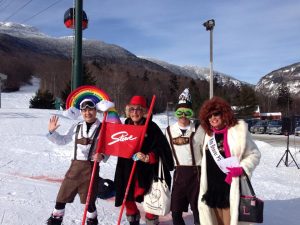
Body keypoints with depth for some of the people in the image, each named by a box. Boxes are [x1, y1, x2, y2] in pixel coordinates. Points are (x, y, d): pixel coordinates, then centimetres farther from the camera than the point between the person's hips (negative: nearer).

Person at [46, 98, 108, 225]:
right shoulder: (76, 127, 7)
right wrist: (52, 132, 3)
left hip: (91, 167, -3)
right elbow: (63, 141, 16)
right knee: (62, 194, 9)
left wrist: (102, 157, -20)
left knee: (89, 199, 6)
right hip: (75, 165, 4)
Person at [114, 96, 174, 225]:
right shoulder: (126, 126, 4)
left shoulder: (152, 127, -12)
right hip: (128, 169, 5)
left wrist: (148, 158, -29)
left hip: (146, 170, -4)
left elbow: (160, 148, -17)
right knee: (127, 197, 13)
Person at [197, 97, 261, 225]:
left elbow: (254, 154, -5)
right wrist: (205, 185, 15)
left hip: (230, 187, -6)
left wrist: (241, 169, -19)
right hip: (212, 187, 6)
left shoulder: (238, 130, -9)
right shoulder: (209, 134, 9)